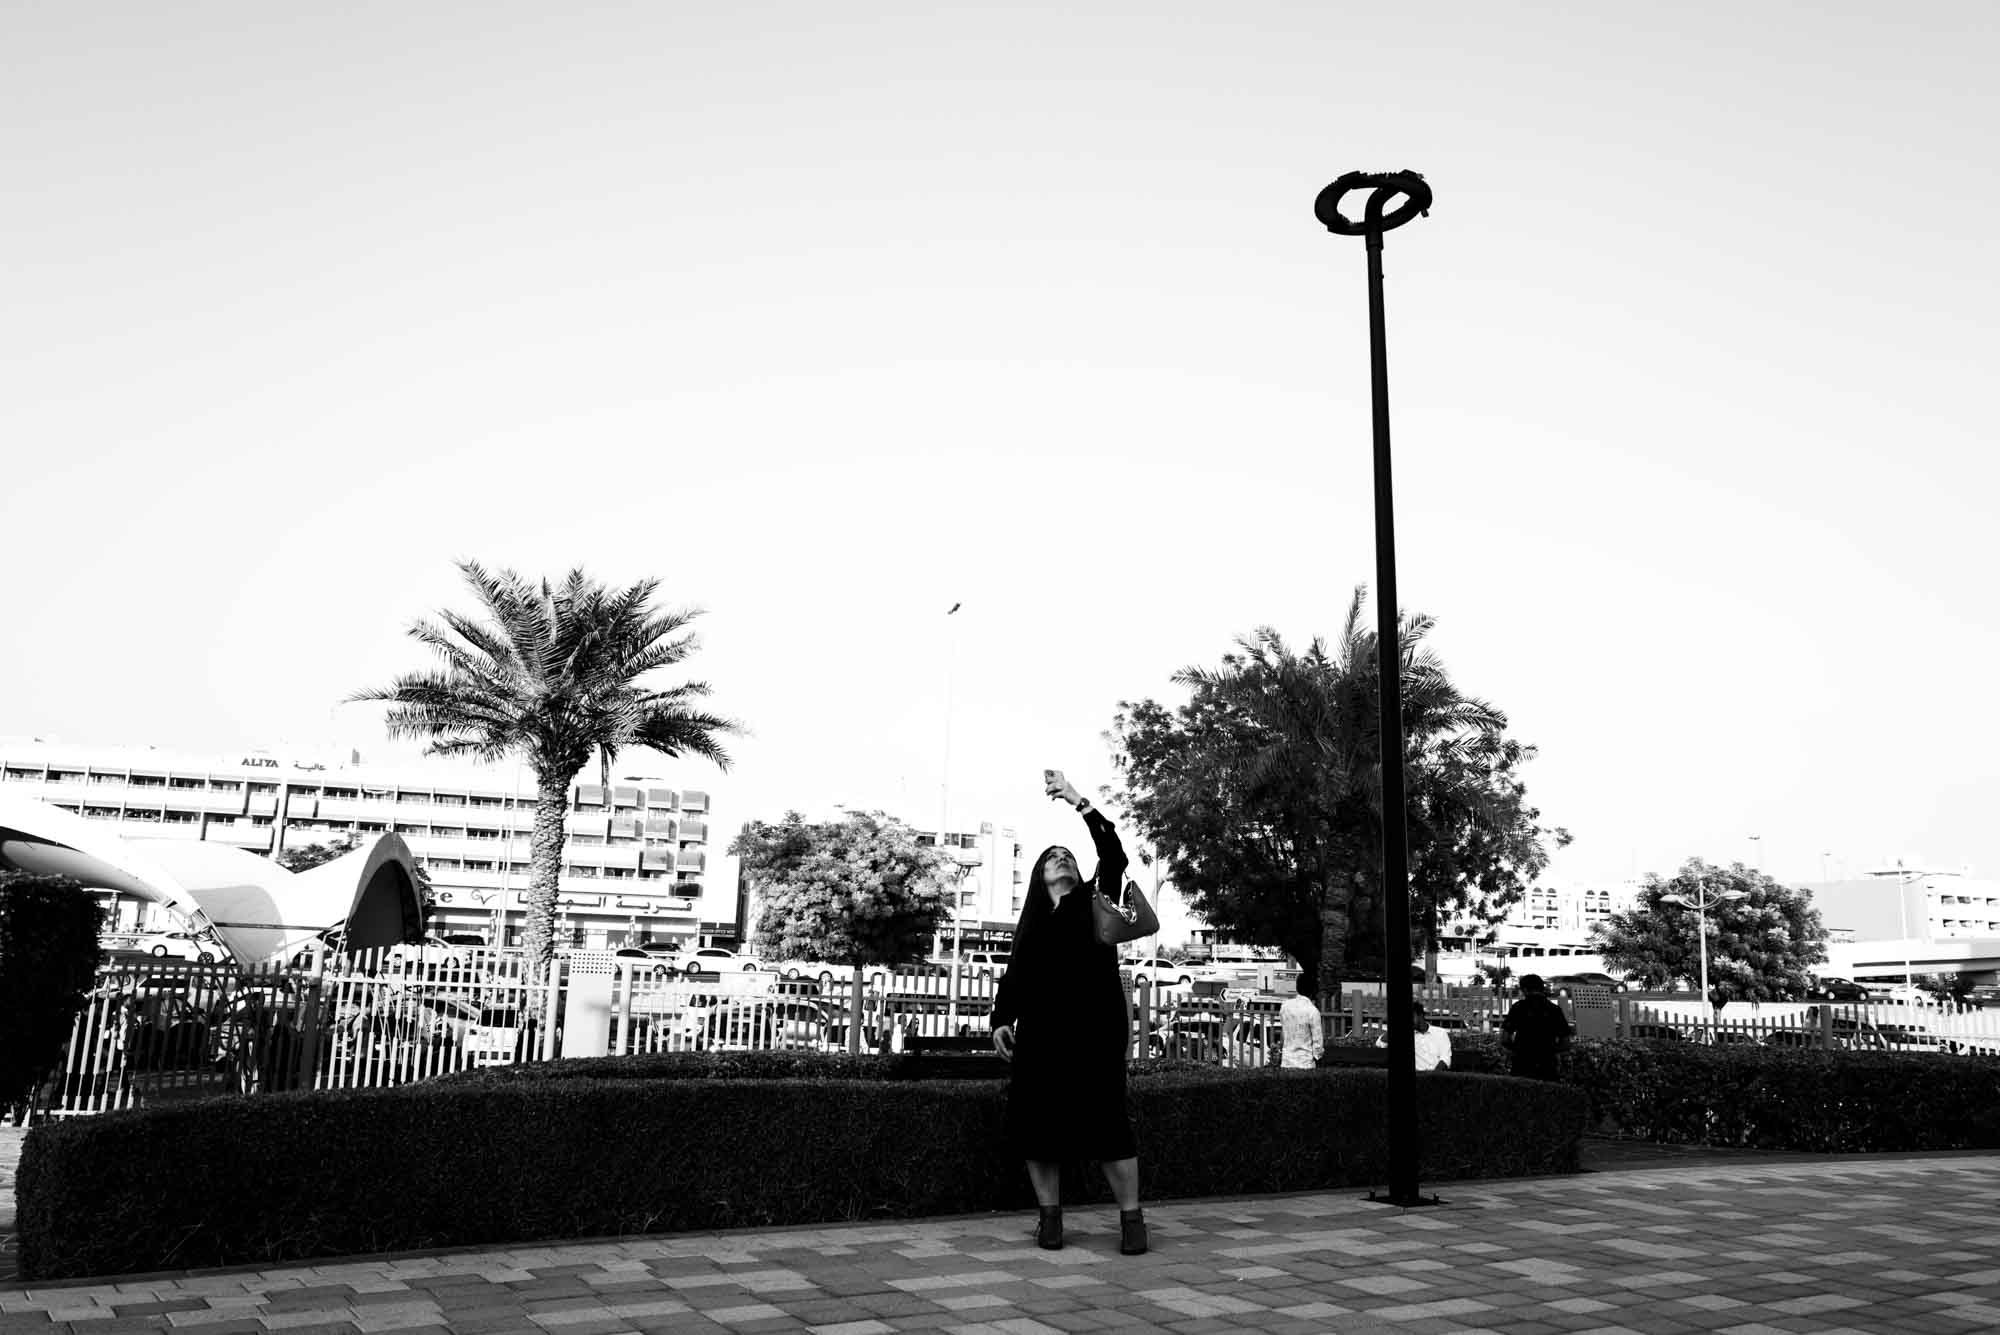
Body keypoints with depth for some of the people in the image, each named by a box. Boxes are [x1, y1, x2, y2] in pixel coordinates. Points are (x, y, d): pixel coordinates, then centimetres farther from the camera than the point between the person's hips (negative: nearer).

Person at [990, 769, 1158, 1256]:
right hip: (1040, 1029, 3)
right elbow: (1014, 972, 14)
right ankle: (1049, 1217, 11)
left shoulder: (1094, 901, 11)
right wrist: (1002, 1018, 0)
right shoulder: (1031, 920, 19)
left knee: (1105, 1119, -8)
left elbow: (1114, 854, -3)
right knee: (1035, 1120, -1)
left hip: (1094, 1026, -3)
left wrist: (1078, 802, -9)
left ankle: (1131, 1218, 2)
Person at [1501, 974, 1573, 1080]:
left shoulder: (1519, 1007, 1)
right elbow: (1565, 1045, 7)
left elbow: (1504, 1040, -3)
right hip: (1547, 1070, 2)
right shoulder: (1555, 1010, 6)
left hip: (1521, 1068, -2)